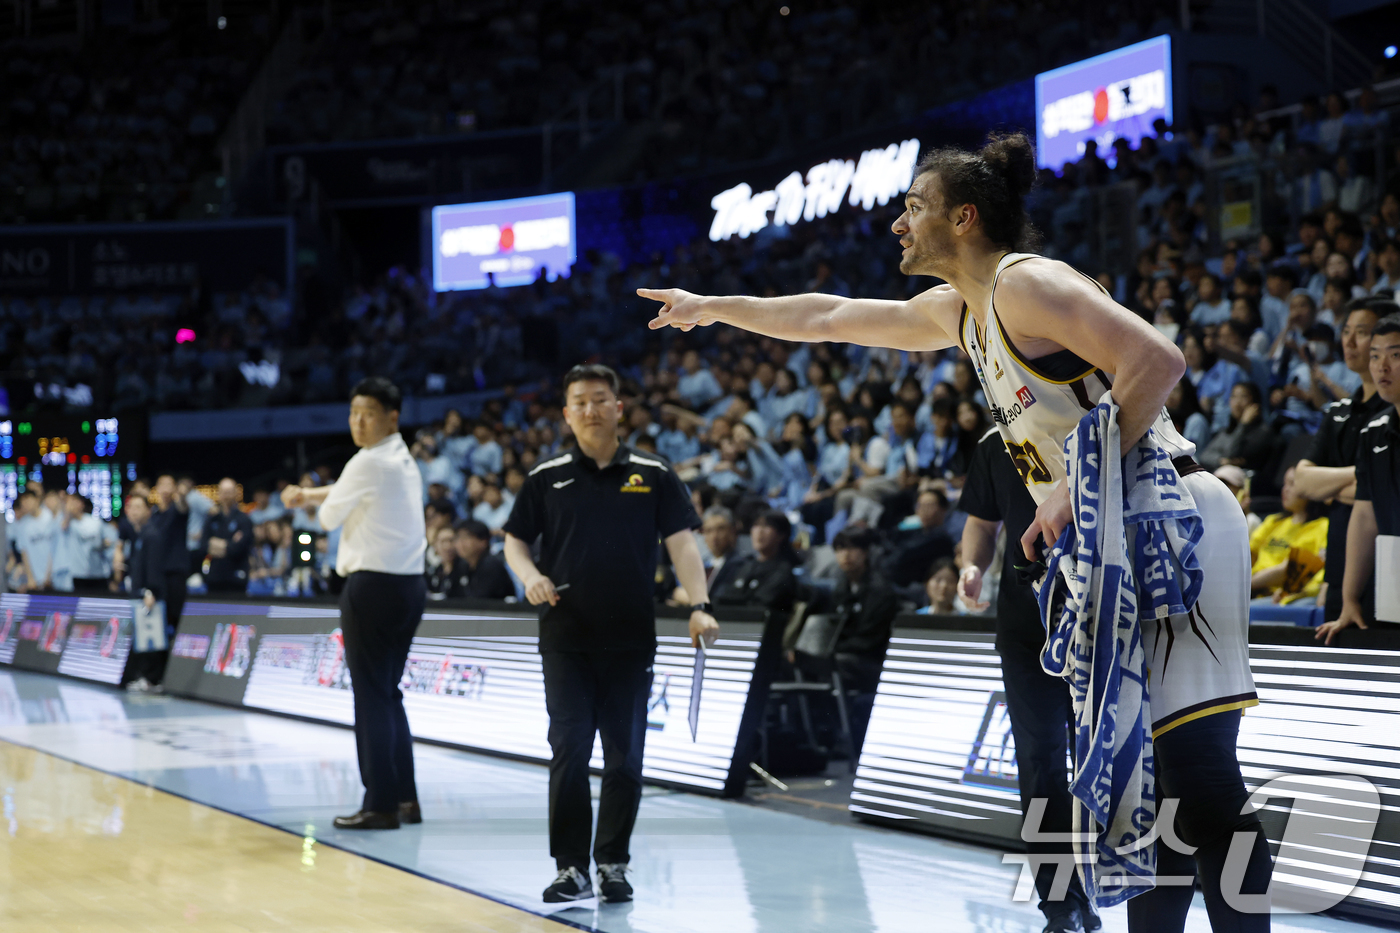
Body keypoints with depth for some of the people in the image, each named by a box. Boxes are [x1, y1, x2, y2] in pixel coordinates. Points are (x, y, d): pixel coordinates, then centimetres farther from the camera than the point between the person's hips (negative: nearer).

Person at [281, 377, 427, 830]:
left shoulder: (369, 462, -12)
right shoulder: (402, 459, 15)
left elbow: (330, 516, -2)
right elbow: (348, 491, 26)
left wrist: (317, 503, 20)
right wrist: (308, 494, 11)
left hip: (373, 585, -9)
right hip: (409, 584, 9)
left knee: (372, 695, -6)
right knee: (389, 693, 14)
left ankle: (381, 804, -6)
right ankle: (405, 798, 13)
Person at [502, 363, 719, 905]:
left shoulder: (653, 476, 6)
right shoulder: (547, 479, 7)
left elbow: (681, 541, -1)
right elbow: (514, 540, 11)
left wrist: (698, 606, -13)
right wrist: (530, 574, -10)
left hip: (631, 639, 0)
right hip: (566, 641, 0)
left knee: (624, 757, 4)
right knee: (568, 752, -4)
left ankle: (613, 865, 15)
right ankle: (571, 869, 1)